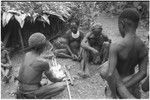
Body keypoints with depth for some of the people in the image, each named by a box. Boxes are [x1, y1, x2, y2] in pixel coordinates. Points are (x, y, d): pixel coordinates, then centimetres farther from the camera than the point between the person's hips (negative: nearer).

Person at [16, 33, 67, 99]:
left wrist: (47, 57, 33)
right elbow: (51, 78, -3)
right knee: (63, 85, -7)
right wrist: (59, 80, 17)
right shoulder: (43, 62, -19)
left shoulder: (27, 54, -1)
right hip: (32, 94, -7)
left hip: (21, 91, 7)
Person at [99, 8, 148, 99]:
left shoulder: (115, 46, -29)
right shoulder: (144, 47, -11)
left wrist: (114, 94, -20)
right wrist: (125, 87, -11)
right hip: (131, 83, 5)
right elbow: (143, 73, -11)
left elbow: (110, 74, -34)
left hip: (118, 84, -4)